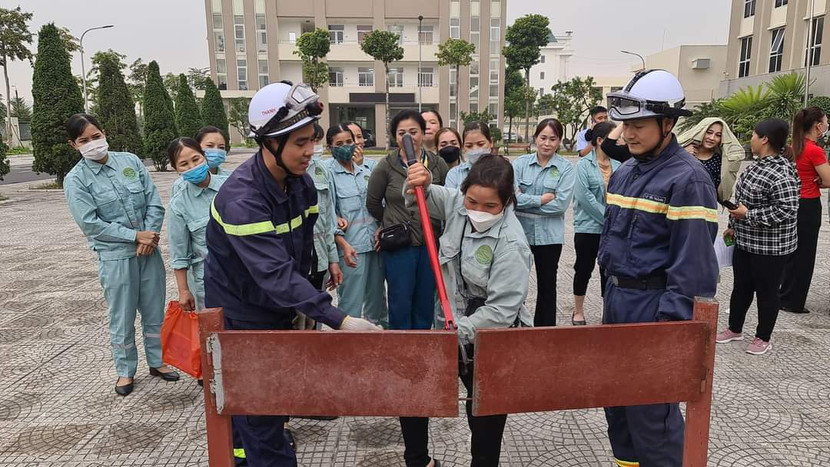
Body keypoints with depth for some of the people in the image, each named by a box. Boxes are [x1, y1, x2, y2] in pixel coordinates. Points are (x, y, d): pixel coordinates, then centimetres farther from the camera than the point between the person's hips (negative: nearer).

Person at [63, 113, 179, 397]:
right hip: (115, 256, -3)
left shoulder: (130, 161, 2)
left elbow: (155, 204, 1)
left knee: (154, 311, 14)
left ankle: (157, 361, 32)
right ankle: (125, 370, 28)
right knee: (122, 317, 9)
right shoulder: (76, 179, -6)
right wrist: (136, 236, -16)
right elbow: (90, 223, -12)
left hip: (149, 250, 3)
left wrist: (149, 237, -12)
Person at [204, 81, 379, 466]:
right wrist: (338, 320, -39)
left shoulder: (301, 182, -5)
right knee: (260, 410, 2)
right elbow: (276, 273, -36)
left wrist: (298, 303, 9)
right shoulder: (241, 198, -30)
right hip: (241, 315, -7)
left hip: (279, 309, 7)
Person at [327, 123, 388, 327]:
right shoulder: (329, 174, -4)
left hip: (375, 242, 6)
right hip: (351, 247, -6)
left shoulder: (365, 172, 13)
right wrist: (344, 245, -17)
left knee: (377, 296, 16)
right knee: (352, 302, -3)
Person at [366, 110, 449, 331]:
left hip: (431, 242, 2)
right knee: (400, 302, 3)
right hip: (398, 245, -2)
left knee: (426, 301, 12)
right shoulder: (386, 166, -4)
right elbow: (373, 202, 7)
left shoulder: (438, 164, 1)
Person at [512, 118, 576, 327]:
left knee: (547, 285, 11)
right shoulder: (520, 163, 0)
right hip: (520, 232, 1)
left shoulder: (566, 168, -3)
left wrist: (526, 200, -12)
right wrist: (541, 199, -15)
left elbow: (561, 204, -14)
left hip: (549, 235, -1)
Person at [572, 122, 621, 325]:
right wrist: (609, 218, -15)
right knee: (584, 270, 9)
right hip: (588, 228, -3)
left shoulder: (618, 166, 3)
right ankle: (578, 312, 25)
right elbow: (585, 197, -15)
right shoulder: (584, 165, -9)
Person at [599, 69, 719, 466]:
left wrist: (671, 318, -21)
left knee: (650, 406, 0)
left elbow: (693, 257, -19)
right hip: (616, 296, 9)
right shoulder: (624, 173, 11)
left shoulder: (687, 179, -15)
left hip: (653, 304, -8)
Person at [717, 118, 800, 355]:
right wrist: (735, 225, 18)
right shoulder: (759, 165, 6)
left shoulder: (781, 174, -23)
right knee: (741, 286, 18)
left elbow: (787, 210, -28)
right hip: (746, 240, 9)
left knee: (766, 291, 8)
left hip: (770, 245, -9)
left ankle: (763, 338, 24)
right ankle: (735, 329, 33)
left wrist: (748, 215, -23)